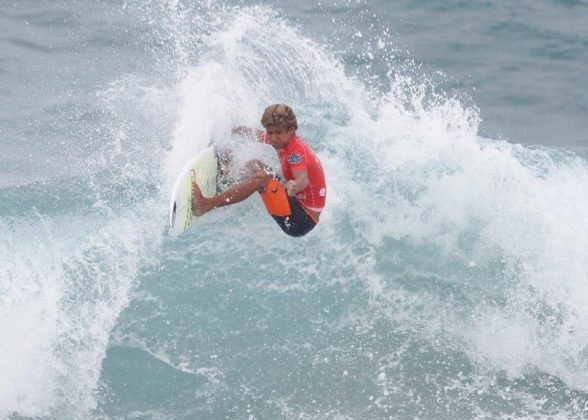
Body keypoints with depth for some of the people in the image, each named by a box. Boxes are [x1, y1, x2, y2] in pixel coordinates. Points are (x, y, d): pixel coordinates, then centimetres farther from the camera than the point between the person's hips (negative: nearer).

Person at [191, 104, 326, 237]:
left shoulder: (297, 151, -22)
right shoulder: (283, 140, 5)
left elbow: (303, 179, -42)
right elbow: (254, 133, 24)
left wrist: (295, 186, -63)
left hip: (302, 222, -11)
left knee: (260, 179, -27)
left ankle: (206, 205, -31)